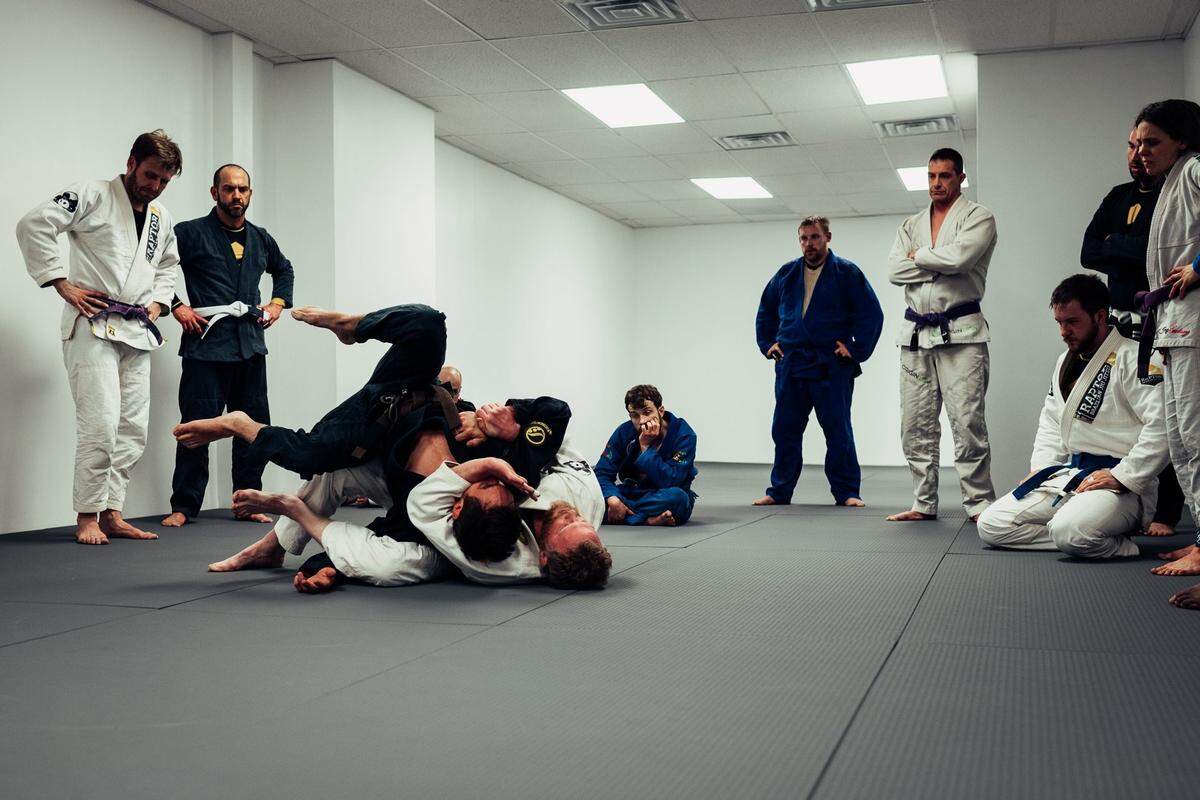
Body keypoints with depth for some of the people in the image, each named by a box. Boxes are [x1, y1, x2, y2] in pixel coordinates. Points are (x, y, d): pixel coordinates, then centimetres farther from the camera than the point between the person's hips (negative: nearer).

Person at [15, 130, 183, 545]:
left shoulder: (161, 217, 14)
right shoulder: (92, 195, -6)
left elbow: (168, 266, 29)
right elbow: (34, 225, -14)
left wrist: (159, 301, 11)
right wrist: (63, 284, -16)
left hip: (137, 332, 7)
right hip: (93, 326, -7)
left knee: (133, 428, 6)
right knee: (101, 423, -13)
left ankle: (111, 513, 15)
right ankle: (87, 516, -1)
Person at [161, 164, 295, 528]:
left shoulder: (261, 239, 15)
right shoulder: (191, 233, -1)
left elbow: (284, 269, 33)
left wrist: (278, 303, 18)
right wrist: (176, 305, -10)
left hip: (251, 347, 5)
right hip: (205, 346, -5)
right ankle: (183, 506, 6)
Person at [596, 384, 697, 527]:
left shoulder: (683, 434, -18)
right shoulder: (624, 432, -8)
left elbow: (669, 482, -25)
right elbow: (602, 473, -11)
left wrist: (646, 446, -28)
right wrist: (613, 499, -31)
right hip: (630, 493, 3)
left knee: (677, 496, -39)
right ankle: (649, 520, -28)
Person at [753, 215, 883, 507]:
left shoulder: (847, 273, -1)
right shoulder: (786, 274, 11)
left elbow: (872, 314, -1)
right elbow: (765, 312, 23)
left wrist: (856, 350, -6)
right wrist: (767, 345, 13)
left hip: (831, 367, -4)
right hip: (789, 367, 4)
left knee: (838, 432, 0)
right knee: (785, 431, 7)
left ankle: (847, 492, 8)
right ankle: (779, 492, 16)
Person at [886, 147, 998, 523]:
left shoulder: (978, 217, 1)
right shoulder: (911, 224, 17)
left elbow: (959, 257, -19)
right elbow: (895, 270, 1)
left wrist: (917, 256, -3)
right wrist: (941, 264, -8)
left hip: (961, 332, -5)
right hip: (916, 333, 5)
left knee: (967, 421, -9)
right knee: (915, 425, 6)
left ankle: (979, 503, -1)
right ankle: (924, 504, 15)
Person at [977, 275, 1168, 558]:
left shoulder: (1132, 358, -11)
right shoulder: (1066, 361, 18)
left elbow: (1161, 424, -21)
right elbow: (1050, 420, 27)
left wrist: (1122, 477, -21)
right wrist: (1041, 468, 12)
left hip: (1119, 484, -9)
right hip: (1068, 476, 9)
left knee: (1070, 531, -39)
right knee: (991, 525, -3)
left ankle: (1119, 545, -6)